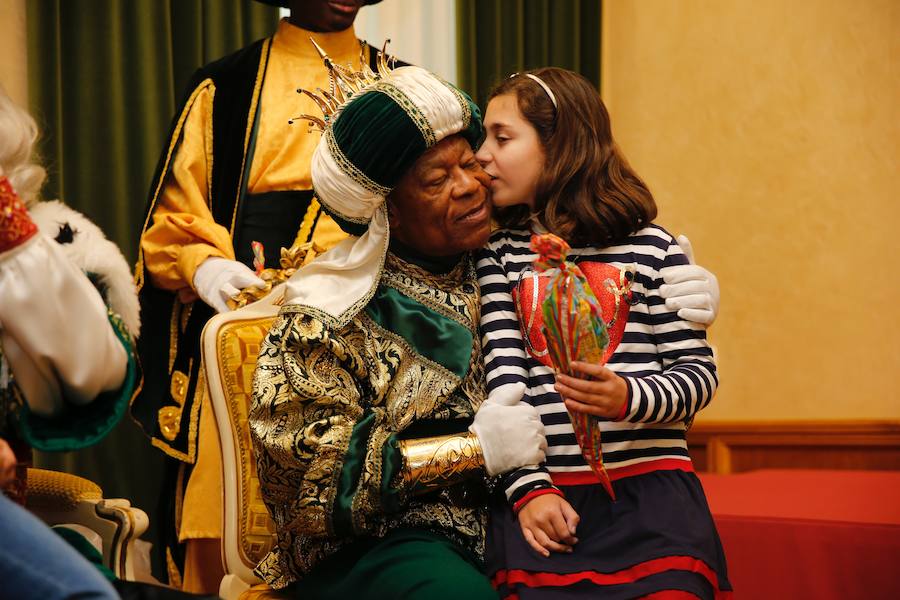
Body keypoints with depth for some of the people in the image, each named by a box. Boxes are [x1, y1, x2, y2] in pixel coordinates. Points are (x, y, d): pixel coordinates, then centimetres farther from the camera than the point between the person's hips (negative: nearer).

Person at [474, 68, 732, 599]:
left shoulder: (650, 247, 5)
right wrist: (529, 489, -13)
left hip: (650, 488, 0)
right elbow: (504, 382, 0)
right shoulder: (499, 256, 9)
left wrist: (628, 398, -18)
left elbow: (699, 371, 3)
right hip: (544, 492, 1)